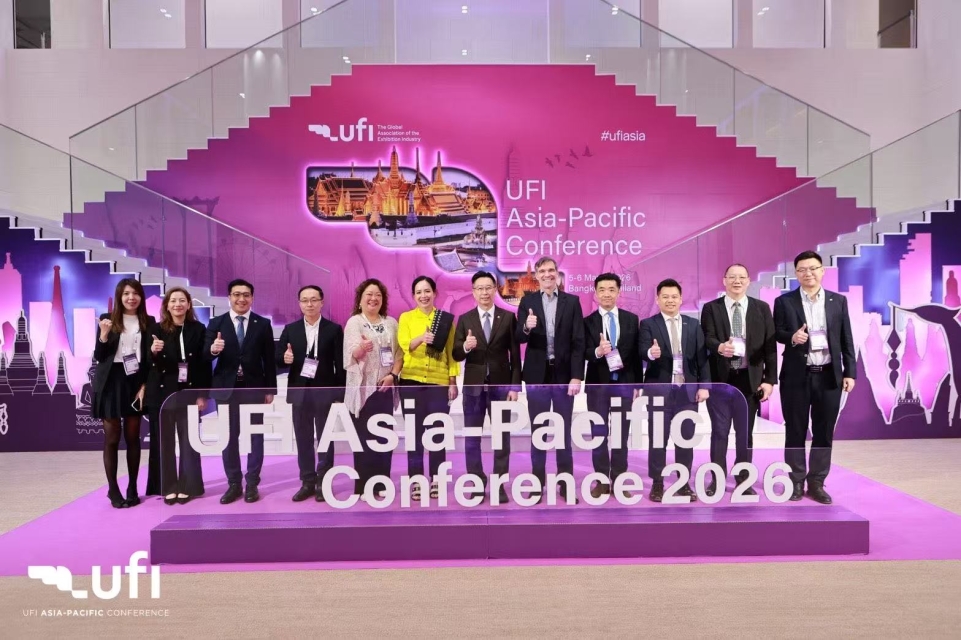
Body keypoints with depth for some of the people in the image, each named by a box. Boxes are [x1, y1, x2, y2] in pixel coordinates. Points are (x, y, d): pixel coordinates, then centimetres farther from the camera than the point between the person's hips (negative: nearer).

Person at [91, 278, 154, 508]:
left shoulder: (149, 322, 5)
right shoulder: (108, 319, 0)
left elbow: (150, 358, 6)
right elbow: (98, 357, -4)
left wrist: (145, 385, -2)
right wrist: (104, 334, -20)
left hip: (135, 383, 2)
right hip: (111, 383, -2)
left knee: (133, 437, 6)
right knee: (112, 437, 1)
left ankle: (132, 489, 14)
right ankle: (113, 490, 9)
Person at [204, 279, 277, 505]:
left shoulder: (263, 324, 1)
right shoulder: (216, 323, 1)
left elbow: (269, 359, 1)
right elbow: (204, 356, -6)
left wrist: (270, 389, -1)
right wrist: (213, 349, -29)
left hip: (254, 388, 0)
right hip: (226, 388, 1)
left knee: (256, 436, 6)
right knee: (229, 437, 9)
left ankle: (252, 484, 16)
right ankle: (234, 484, 20)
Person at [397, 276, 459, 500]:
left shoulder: (446, 319, 8)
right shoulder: (405, 318, 6)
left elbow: (451, 352, 7)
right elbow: (404, 345, -10)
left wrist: (453, 382, 1)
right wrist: (421, 338, -29)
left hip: (439, 381, 0)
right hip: (411, 380, 0)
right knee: (415, 432, 3)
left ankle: (436, 480, 11)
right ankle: (416, 482, 10)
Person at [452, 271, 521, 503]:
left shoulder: (508, 317, 1)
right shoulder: (464, 319, 3)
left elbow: (515, 354, 0)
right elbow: (456, 355, -1)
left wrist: (515, 385, -5)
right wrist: (465, 347, -23)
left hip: (501, 385, -1)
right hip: (473, 385, 1)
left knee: (502, 437, 6)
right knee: (472, 438, 6)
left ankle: (499, 484, 15)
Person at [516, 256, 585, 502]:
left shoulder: (572, 302, 1)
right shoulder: (527, 302, 3)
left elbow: (578, 342, -3)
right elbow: (519, 339, -2)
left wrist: (577, 376, -10)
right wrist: (526, 327, -25)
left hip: (564, 374, 0)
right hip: (537, 374, 0)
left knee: (564, 430, 10)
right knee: (537, 430, 9)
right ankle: (538, 481, 19)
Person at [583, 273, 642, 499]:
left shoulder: (631, 319, 5)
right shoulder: (588, 321, -1)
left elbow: (636, 353, 5)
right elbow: (585, 353, -11)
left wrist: (637, 383, 3)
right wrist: (598, 351, -33)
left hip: (624, 383, 1)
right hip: (597, 384, -1)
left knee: (621, 434, 7)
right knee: (599, 434, 7)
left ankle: (618, 481, 16)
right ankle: (602, 481, 17)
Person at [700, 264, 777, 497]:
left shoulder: (762, 308, 6)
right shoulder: (711, 308, 3)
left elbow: (770, 345, 3)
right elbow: (707, 339, -8)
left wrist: (770, 379, -3)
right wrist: (719, 347, -31)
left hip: (749, 379, 1)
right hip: (719, 378, -1)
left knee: (745, 432, 10)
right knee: (719, 431, 5)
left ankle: (744, 480, 22)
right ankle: (716, 479, 16)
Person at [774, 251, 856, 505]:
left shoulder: (838, 301, 7)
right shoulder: (784, 301, 2)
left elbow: (846, 339, 6)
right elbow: (776, 332, 2)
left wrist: (850, 372, 2)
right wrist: (792, 337, -20)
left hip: (829, 375, 2)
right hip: (796, 376, -1)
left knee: (824, 432, 7)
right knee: (795, 431, 6)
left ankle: (817, 483, 19)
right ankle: (796, 482, 17)